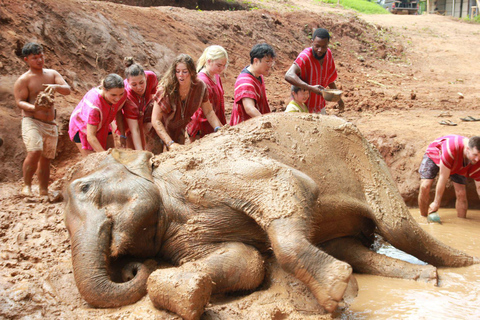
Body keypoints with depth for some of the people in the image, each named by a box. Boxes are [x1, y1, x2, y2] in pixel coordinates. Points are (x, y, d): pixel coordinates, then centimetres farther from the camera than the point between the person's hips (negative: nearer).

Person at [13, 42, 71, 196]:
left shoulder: (52, 74, 13)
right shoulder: (23, 80, -2)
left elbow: (67, 90, 2)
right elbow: (20, 102, -9)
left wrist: (56, 87, -21)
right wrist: (34, 108, -29)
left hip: (50, 124, 5)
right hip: (32, 121, -5)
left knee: (46, 158, 9)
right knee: (34, 152, -25)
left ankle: (44, 192, 18)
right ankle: (26, 185, -9)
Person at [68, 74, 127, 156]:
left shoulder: (122, 95, -26)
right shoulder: (94, 103, -43)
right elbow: (91, 137, -40)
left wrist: (122, 135, -8)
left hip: (102, 126, 6)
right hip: (82, 125, -5)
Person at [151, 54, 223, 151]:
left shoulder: (200, 87, -17)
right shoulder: (166, 88, -28)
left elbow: (209, 112, -1)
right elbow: (155, 120, -27)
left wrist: (219, 129, -18)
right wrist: (170, 143, -35)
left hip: (179, 129, 4)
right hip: (160, 129, -4)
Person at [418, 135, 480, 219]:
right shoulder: (450, 149, -46)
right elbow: (443, 178, -38)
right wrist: (436, 203, -31)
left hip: (457, 165, 3)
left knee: (461, 194, -12)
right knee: (424, 187, -20)